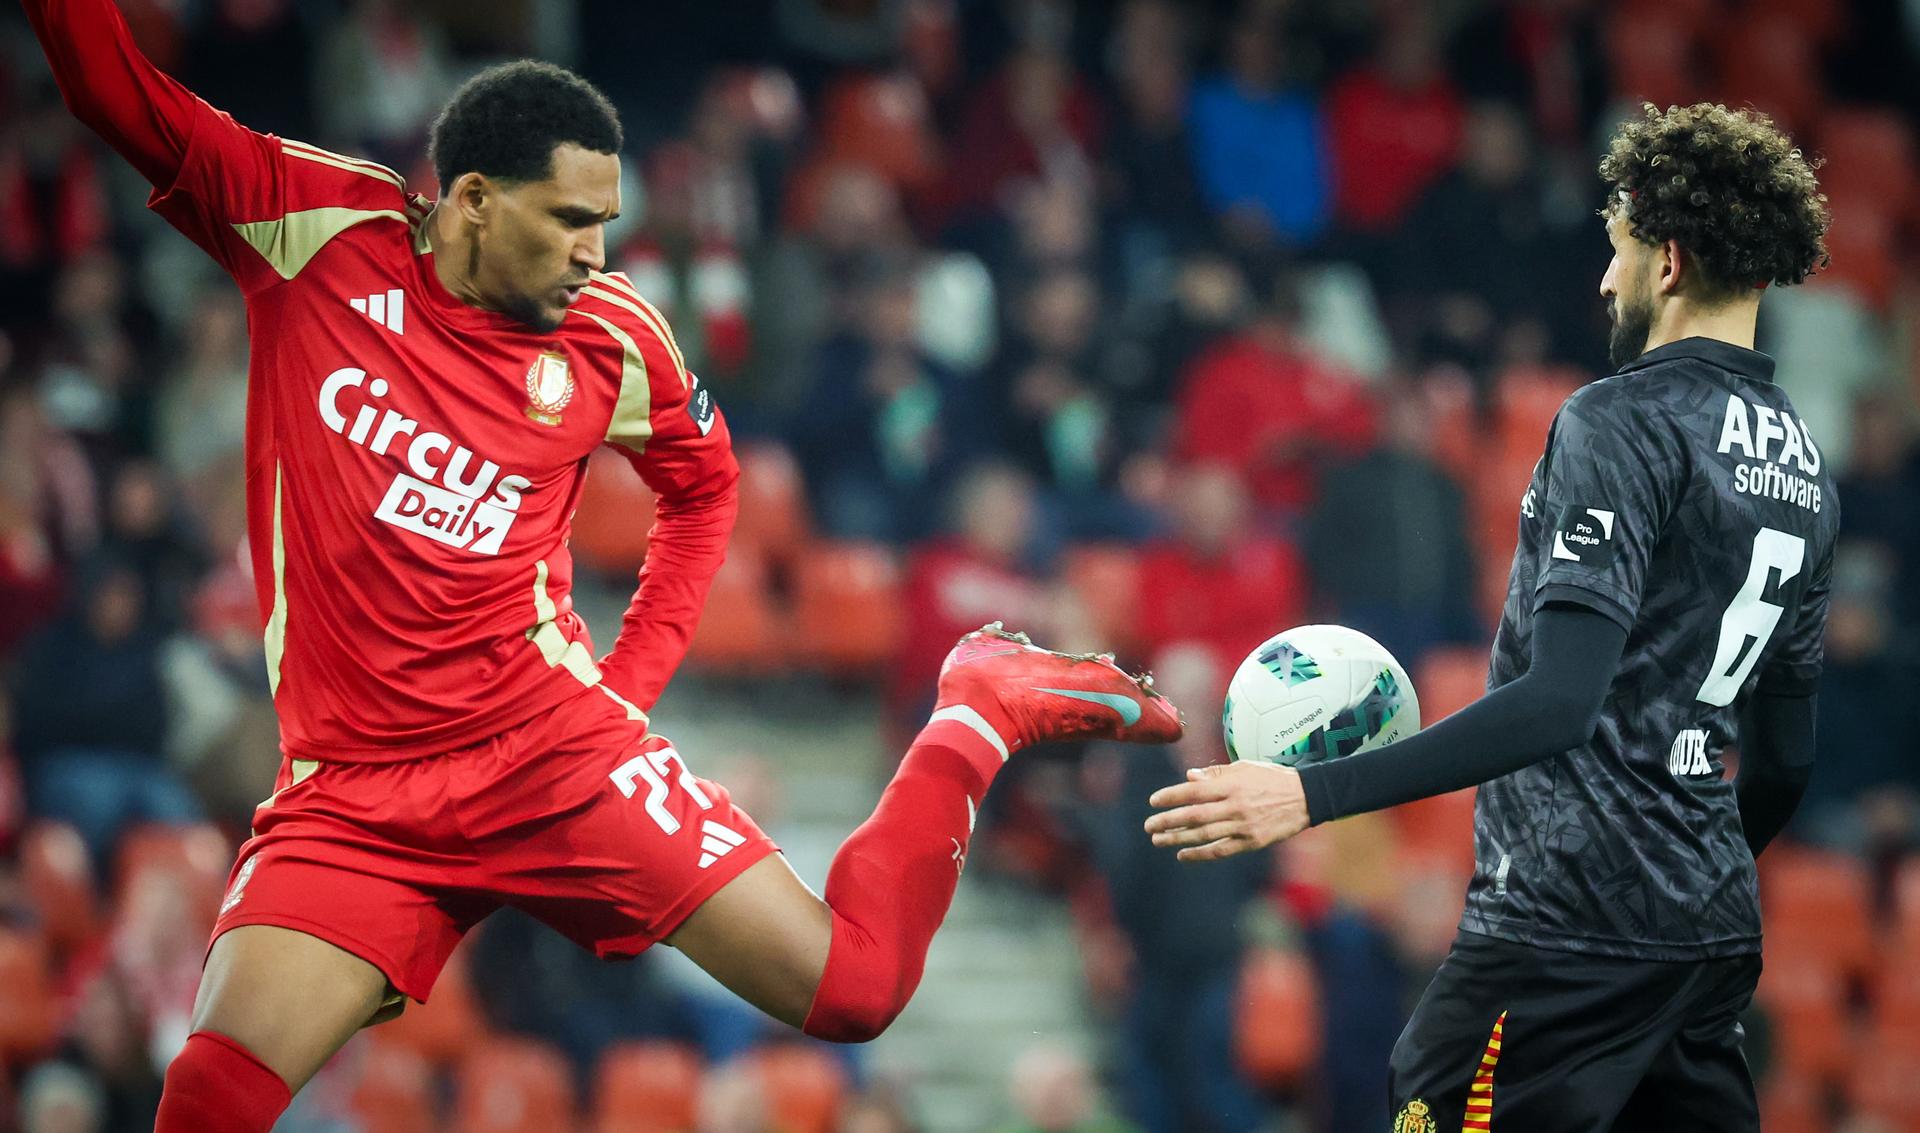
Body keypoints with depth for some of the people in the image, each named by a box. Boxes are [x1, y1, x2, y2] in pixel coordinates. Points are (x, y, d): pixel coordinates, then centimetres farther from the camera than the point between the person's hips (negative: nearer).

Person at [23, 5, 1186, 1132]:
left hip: (555, 749, 0)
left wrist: (634, 678, 11)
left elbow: (703, 485, 20)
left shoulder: (613, 340, 0)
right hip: (349, 798, 0)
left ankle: (980, 710, 19)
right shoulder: (321, 231, -4)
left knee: (852, 990, -4)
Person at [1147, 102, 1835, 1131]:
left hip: (1569, 923, -9)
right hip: (1711, 937, 9)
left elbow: (1561, 699, -22)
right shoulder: (1801, 464, 14)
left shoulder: (1625, 421, -12)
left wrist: (1312, 794, -25)